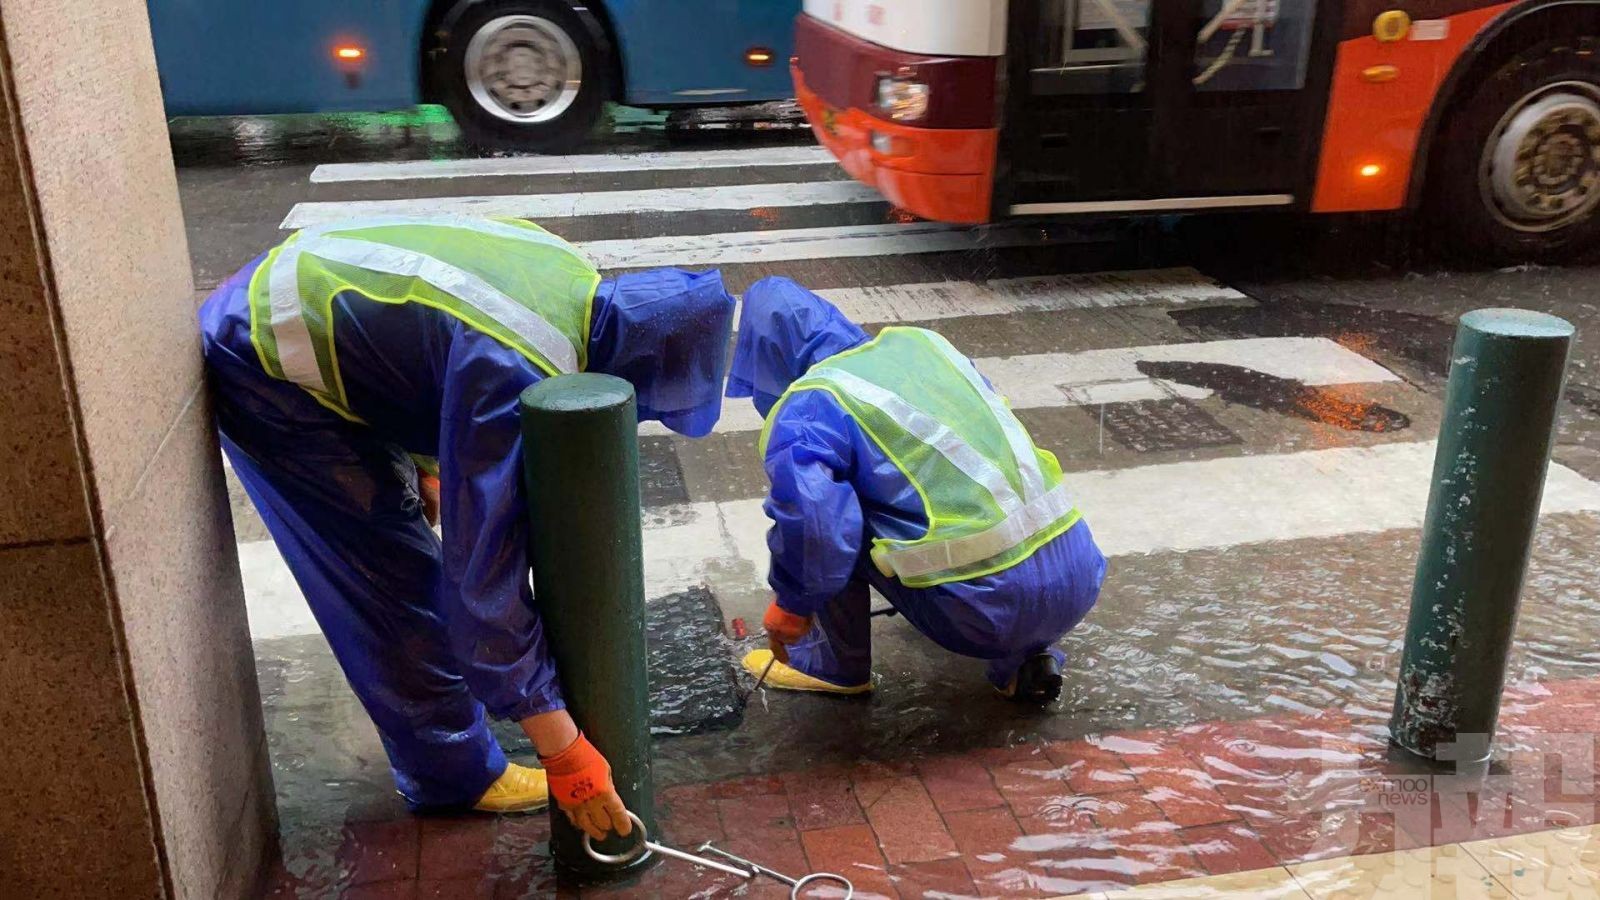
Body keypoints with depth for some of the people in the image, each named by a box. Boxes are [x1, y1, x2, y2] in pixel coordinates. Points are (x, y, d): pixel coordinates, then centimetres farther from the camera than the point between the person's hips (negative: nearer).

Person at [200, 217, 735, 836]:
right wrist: (562, 751, -29)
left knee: (397, 552, 18)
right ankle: (454, 774, 14)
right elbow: (485, 571, -34)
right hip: (262, 368, -9)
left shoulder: (573, 277, -8)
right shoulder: (513, 373, -35)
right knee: (394, 579, -4)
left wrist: (426, 464, 16)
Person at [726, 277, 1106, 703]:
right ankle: (1029, 657, 22)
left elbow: (809, 516, -23)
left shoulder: (809, 405, -4)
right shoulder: (924, 342, 16)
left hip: (989, 608, -6)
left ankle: (835, 665, 23)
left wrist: (790, 604, -5)